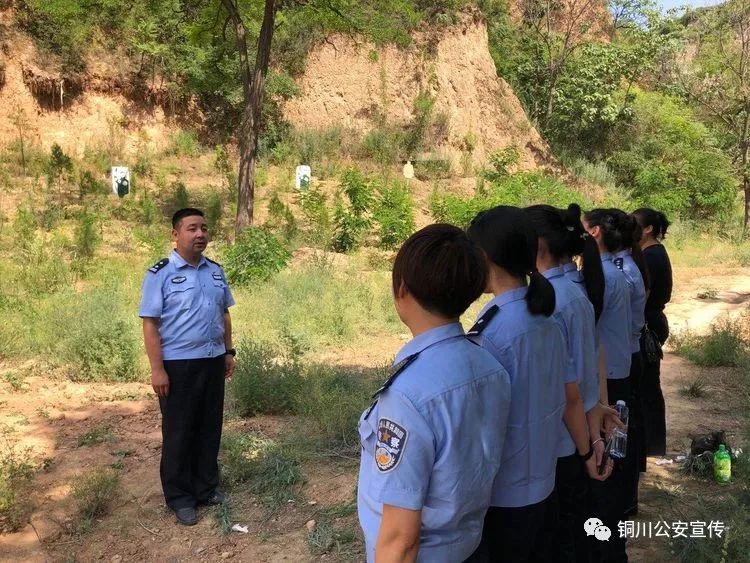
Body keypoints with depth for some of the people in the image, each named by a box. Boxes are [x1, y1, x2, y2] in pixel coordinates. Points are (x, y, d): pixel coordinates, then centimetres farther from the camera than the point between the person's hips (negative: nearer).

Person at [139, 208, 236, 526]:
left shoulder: (216, 271, 8)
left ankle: (206, 488, 29)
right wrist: (157, 368, -15)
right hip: (178, 365, -5)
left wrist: (229, 351, 14)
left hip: (213, 361, 5)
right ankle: (179, 497, 20)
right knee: (179, 432, 6)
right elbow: (150, 324, -11)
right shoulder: (160, 274, -9)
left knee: (209, 428, 14)